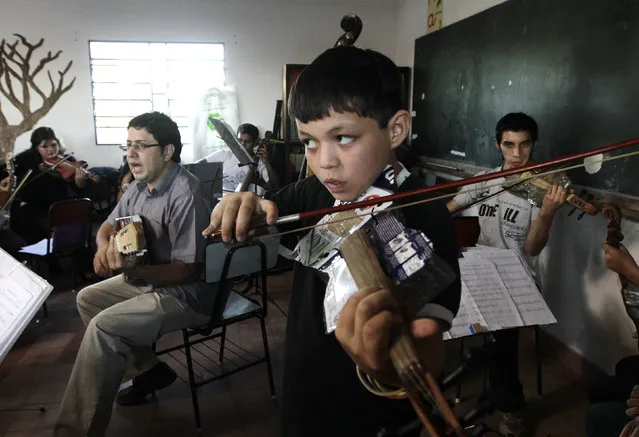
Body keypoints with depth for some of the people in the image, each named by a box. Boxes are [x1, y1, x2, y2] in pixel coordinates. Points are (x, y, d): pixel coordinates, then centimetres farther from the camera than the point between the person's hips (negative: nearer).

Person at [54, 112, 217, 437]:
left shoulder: (185, 196, -26)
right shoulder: (140, 186, 2)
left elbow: (189, 271, -26)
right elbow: (108, 227, 16)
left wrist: (130, 270, -37)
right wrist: (104, 249, -8)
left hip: (186, 292, -10)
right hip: (148, 277, 10)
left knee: (103, 327, -21)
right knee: (87, 299, 14)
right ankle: (149, 369, 17)